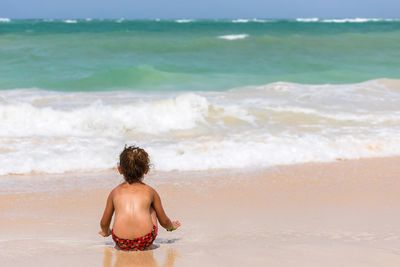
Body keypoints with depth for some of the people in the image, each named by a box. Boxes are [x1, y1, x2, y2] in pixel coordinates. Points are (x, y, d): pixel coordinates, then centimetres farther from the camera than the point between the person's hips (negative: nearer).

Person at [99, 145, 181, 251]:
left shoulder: (115, 192, 18)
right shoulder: (149, 191, 17)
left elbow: (104, 223, 26)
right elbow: (164, 221, 29)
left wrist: (106, 232, 51)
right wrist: (171, 226, 53)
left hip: (122, 243, 1)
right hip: (145, 241, -1)